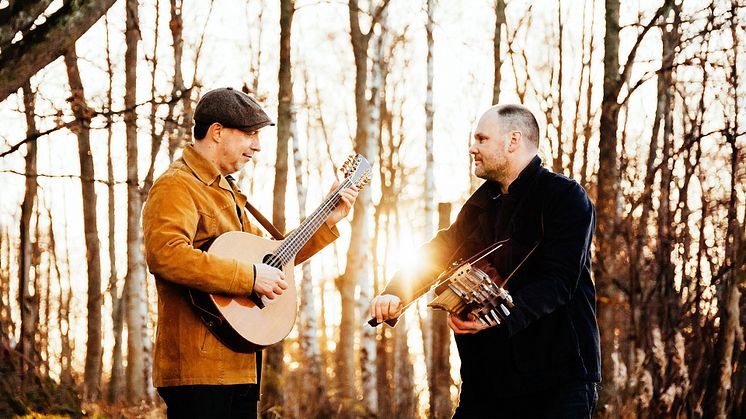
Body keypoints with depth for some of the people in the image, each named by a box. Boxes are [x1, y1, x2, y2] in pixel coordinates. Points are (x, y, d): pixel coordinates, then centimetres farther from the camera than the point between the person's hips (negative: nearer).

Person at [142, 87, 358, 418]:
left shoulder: (226, 192, 23)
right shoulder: (177, 186, -9)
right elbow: (165, 254, -28)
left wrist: (328, 221, 23)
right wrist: (249, 276, -24)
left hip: (239, 364, 10)